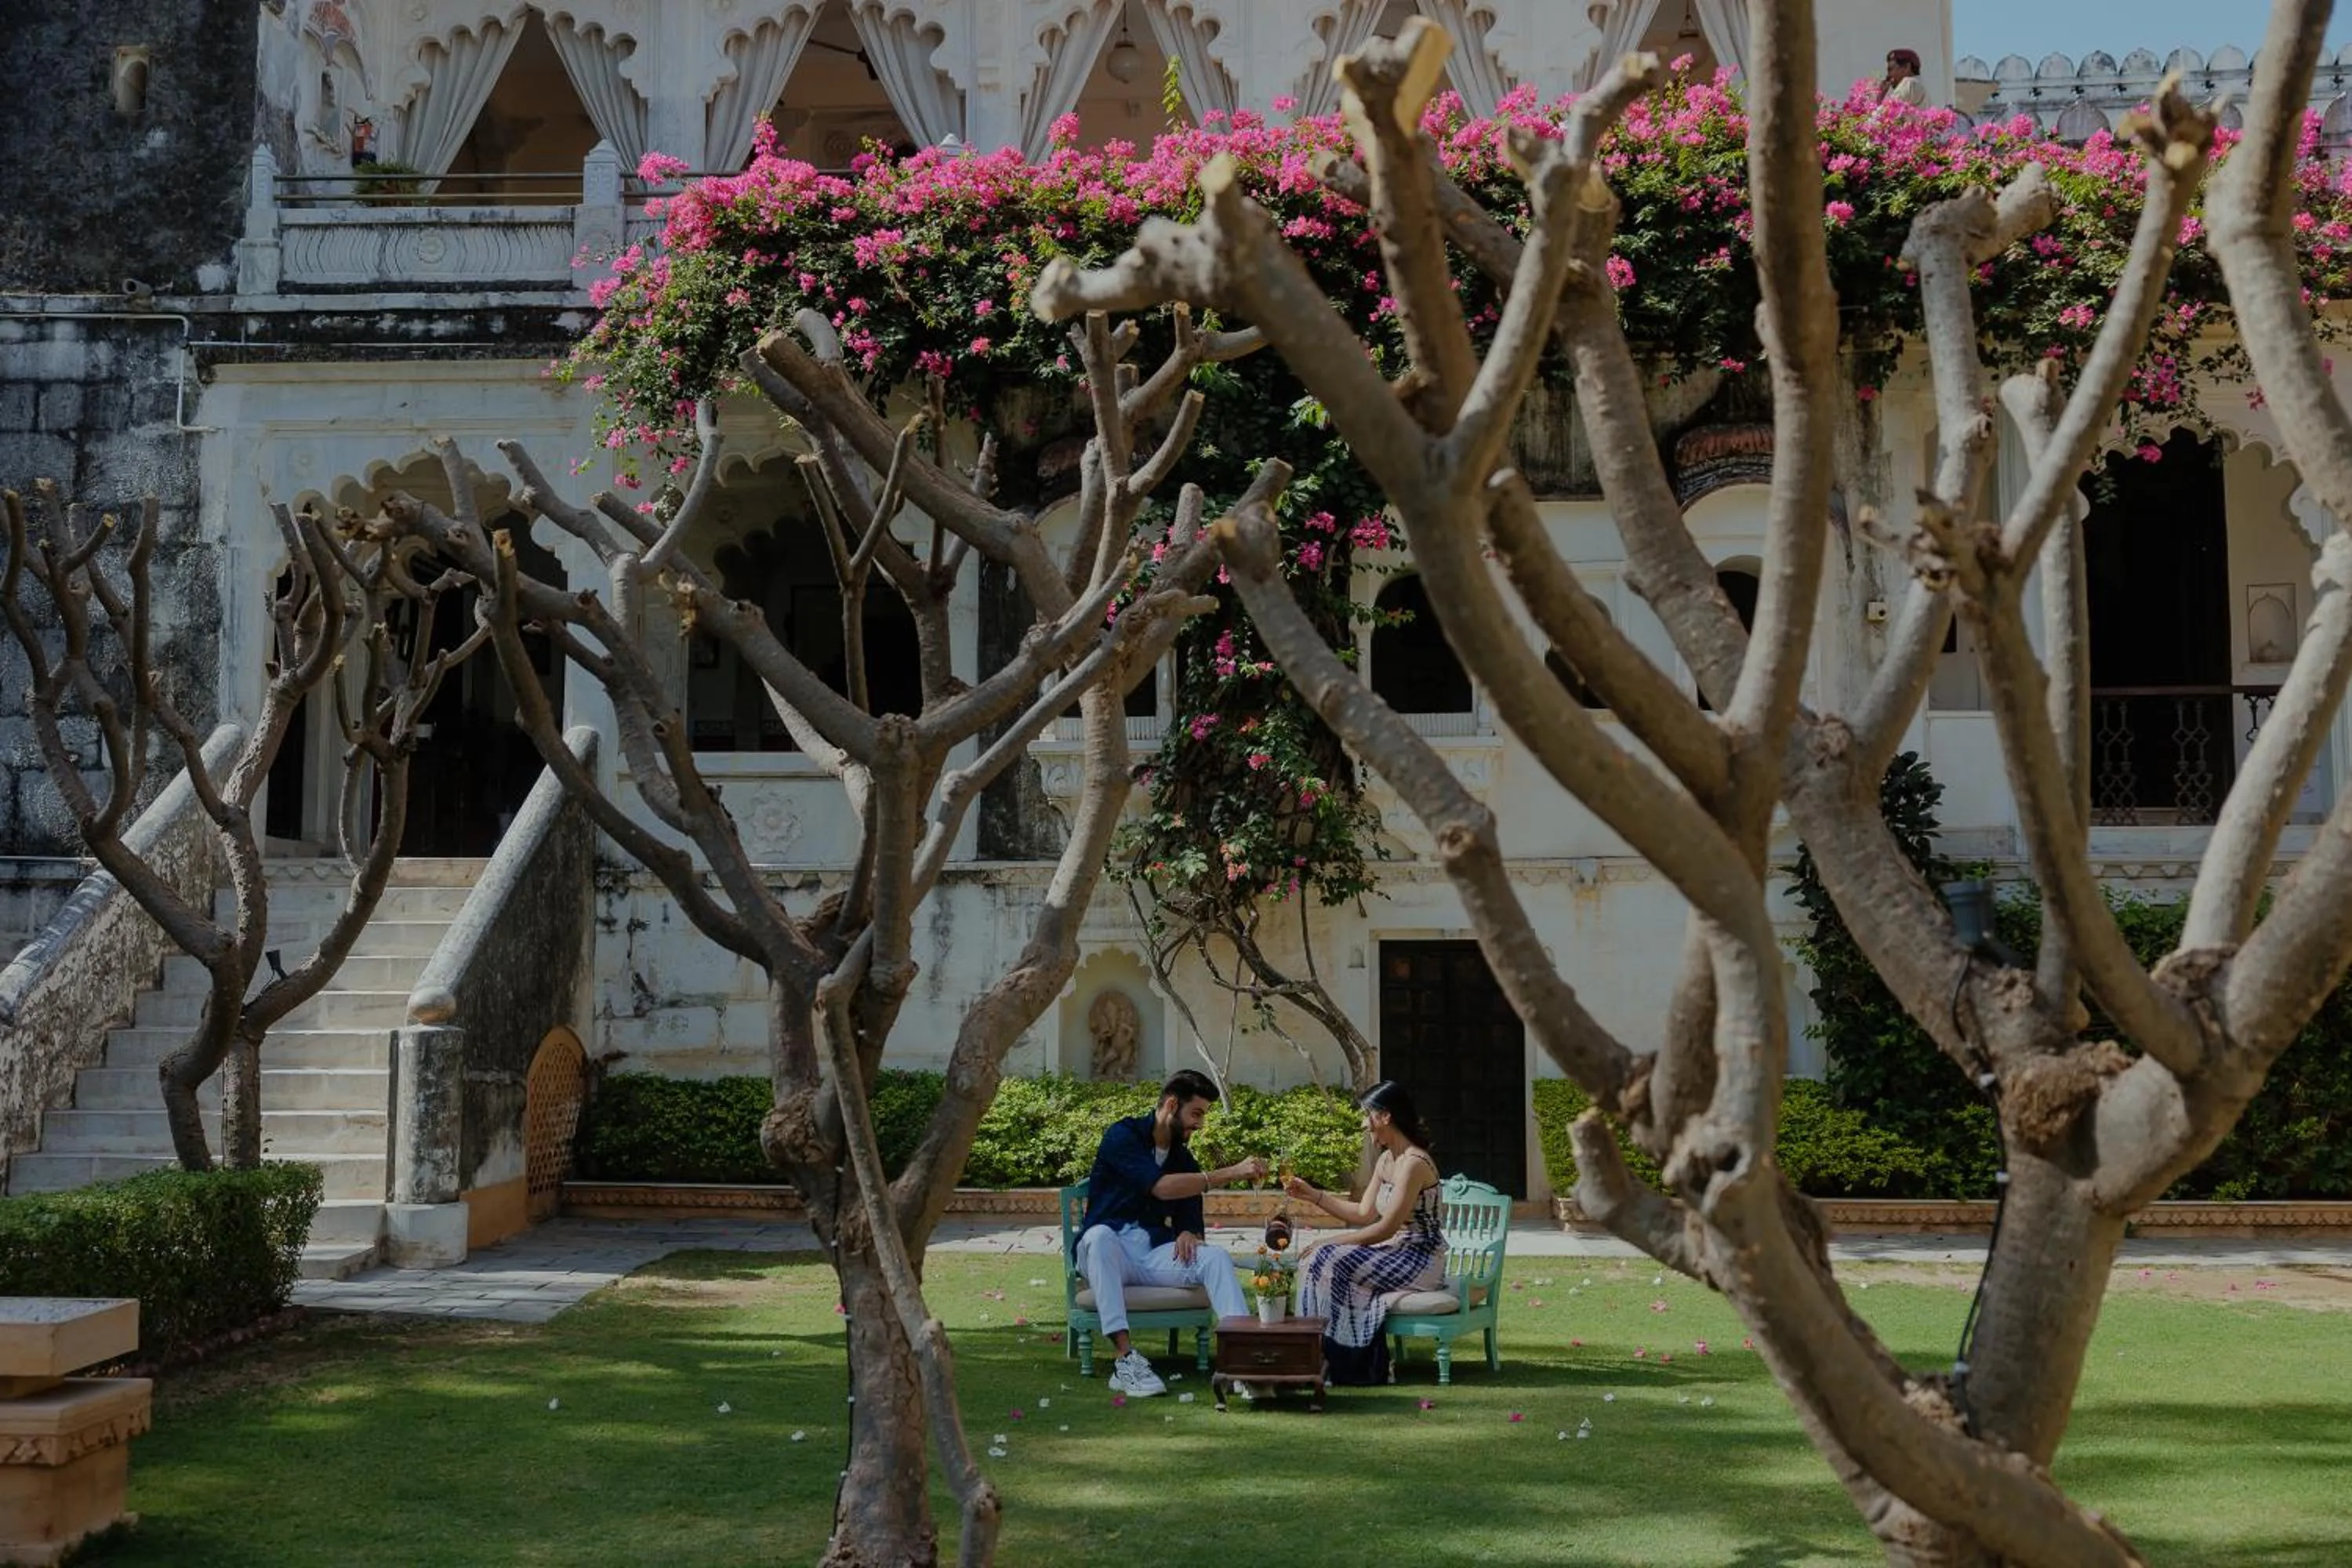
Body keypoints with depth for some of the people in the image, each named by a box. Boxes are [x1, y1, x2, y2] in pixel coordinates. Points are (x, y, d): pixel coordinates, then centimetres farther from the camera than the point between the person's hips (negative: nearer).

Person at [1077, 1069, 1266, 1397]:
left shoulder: (1183, 1157, 16)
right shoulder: (1123, 1136, -6)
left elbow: (1191, 1217, 17)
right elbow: (1161, 1186, -22)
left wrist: (1190, 1234, -10)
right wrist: (1231, 1173, -25)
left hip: (1154, 1253, 6)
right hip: (1108, 1250, -6)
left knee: (1217, 1257, -20)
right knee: (1100, 1235, -40)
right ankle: (1126, 1360, -48)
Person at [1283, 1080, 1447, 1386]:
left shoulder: (1414, 1163, -19)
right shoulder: (1386, 1160, 12)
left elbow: (1387, 1227, -21)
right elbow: (1364, 1214, 14)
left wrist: (1329, 1242, -18)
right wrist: (1312, 1194, 10)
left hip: (1421, 1260, -9)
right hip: (1399, 1253, 9)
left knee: (1328, 1260, -20)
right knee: (1317, 1259, -4)